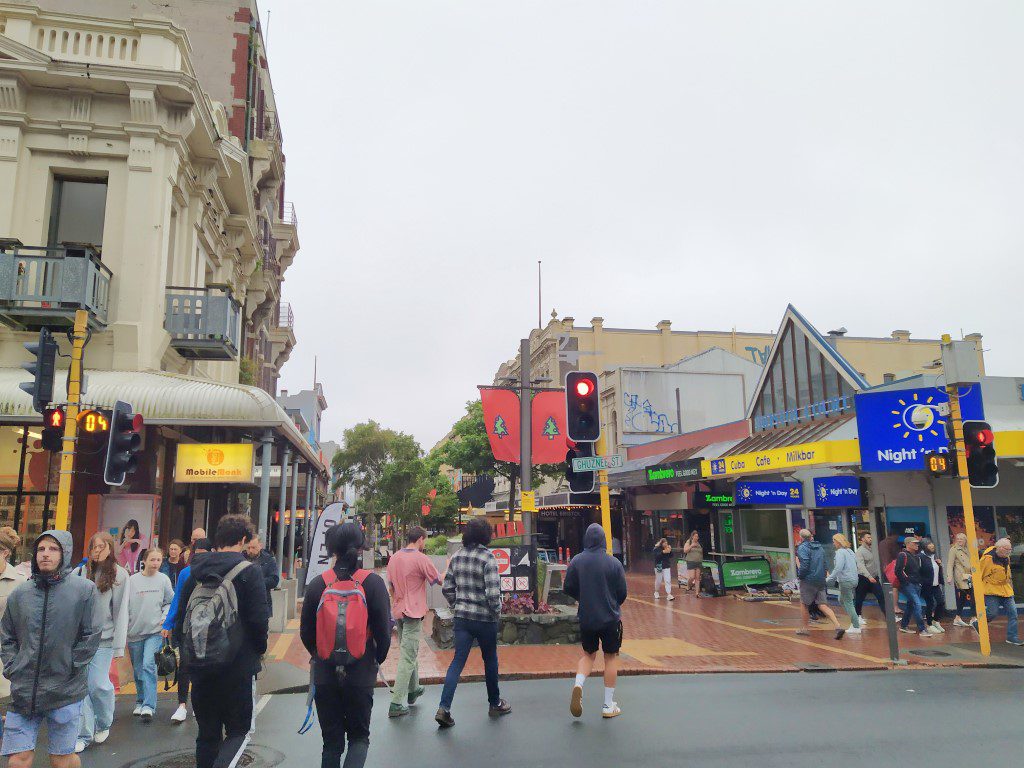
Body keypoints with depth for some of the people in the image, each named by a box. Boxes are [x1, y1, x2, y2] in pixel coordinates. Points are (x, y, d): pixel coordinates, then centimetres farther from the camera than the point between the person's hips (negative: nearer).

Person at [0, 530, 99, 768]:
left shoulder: (84, 589, -4)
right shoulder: (20, 592, 5)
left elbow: (91, 636, -3)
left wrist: (70, 667, -8)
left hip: (66, 692, -2)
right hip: (23, 691, 3)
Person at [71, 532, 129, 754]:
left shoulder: (119, 575, -2)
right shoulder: (78, 573, 4)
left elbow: (121, 612, -2)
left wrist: (119, 645, -5)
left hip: (103, 639, -2)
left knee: (98, 684, -3)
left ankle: (104, 723, 25)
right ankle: (85, 734, 14)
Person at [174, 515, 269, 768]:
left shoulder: (196, 572, 5)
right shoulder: (248, 571, -11)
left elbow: (181, 617, 9)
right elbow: (259, 620, -13)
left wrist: (188, 650, 19)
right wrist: (259, 649, 4)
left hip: (200, 665, 5)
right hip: (238, 665, -5)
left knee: (207, 733, 17)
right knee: (240, 729, 6)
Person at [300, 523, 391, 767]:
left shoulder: (317, 584, -6)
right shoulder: (373, 583, -11)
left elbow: (306, 632, 2)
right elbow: (384, 630, -9)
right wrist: (378, 658, 11)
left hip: (325, 673, 2)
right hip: (361, 672, -1)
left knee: (332, 740, 16)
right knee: (359, 735, 16)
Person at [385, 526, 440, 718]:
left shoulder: (394, 558, 6)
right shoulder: (421, 559, -16)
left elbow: (391, 587, 14)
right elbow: (439, 581, -7)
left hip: (398, 612, 8)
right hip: (413, 613, -8)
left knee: (410, 652, 23)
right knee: (408, 658, -4)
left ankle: (413, 690, 36)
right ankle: (396, 704, -4)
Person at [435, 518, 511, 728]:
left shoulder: (456, 557, 1)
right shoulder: (487, 558, -17)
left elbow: (447, 588, 6)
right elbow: (493, 592, -20)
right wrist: (497, 612, -4)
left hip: (462, 617, 4)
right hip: (485, 618, -4)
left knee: (458, 661, 6)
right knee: (490, 660, 14)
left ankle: (444, 708, -5)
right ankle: (495, 704, 30)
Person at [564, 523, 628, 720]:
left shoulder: (576, 561, -8)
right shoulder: (613, 563, -11)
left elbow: (568, 589, -1)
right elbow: (622, 593, -4)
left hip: (586, 618, 2)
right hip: (610, 618, -2)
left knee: (588, 654, 20)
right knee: (611, 657, 12)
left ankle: (578, 684, -6)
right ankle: (609, 706, 16)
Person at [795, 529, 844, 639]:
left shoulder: (802, 548, -10)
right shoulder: (820, 547, 14)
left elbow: (804, 565, -20)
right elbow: (824, 565, 18)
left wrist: (800, 575, -7)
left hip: (808, 580, -6)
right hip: (821, 580, 6)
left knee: (804, 604, 9)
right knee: (823, 605, 3)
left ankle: (805, 628, 15)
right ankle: (838, 626, -12)